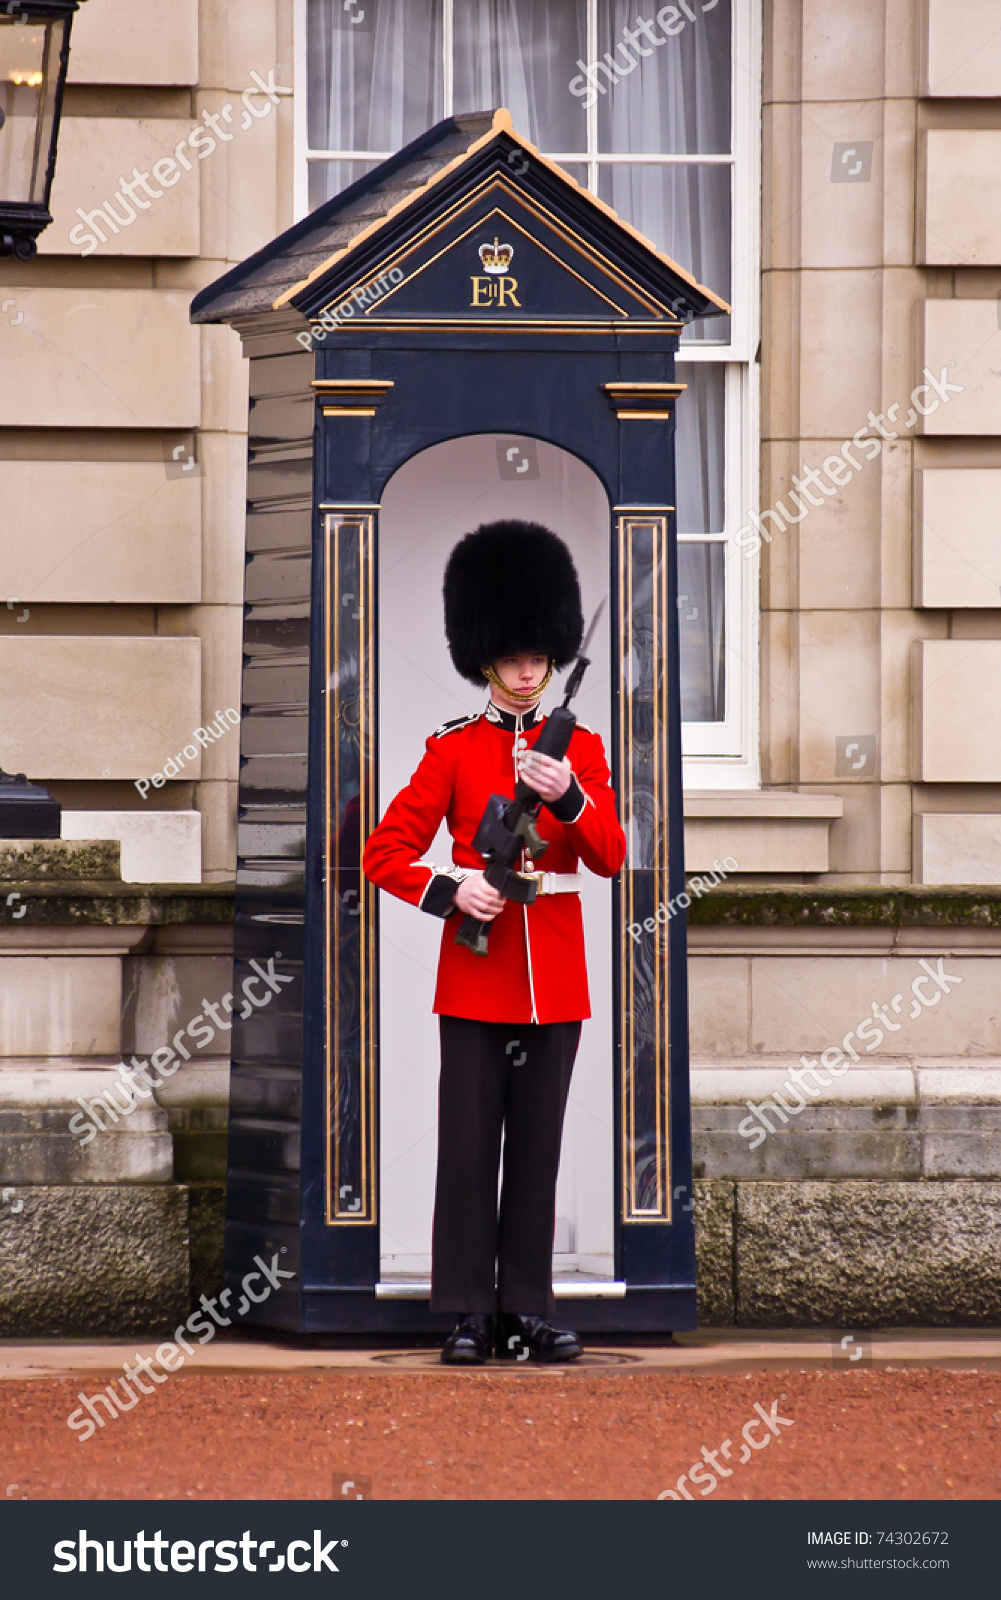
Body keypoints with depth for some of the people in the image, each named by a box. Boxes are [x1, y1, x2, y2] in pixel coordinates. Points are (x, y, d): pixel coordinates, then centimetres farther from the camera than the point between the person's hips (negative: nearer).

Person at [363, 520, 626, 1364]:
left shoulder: (581, 749, 8)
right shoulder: (452, 750, 3)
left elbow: (610, 856, -2)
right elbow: (386, 854, 0)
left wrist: (566, 796, -20)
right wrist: (449, 891, -17)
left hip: (555, 975, 2)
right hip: (476, 970, -2)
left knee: (538, 1145, 5)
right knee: (470, 1142, -3)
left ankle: (529, 1309, 9)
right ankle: (471, 1312, 1)